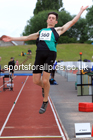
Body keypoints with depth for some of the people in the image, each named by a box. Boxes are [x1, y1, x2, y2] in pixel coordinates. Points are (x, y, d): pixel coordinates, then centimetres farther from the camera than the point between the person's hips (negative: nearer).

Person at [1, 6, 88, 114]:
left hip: (50, 54, -3)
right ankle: (45, 87, 34)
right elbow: (27, 37, 31)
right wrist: (11, 38, 28)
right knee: (36, 81, -1)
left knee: (45, 80, -7)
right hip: (39, 54, 4)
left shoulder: (57, 30, 20)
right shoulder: (40, 32, 29)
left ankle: (45, 102, 14)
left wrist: (81, 11, 23)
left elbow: (72, 22, 21)